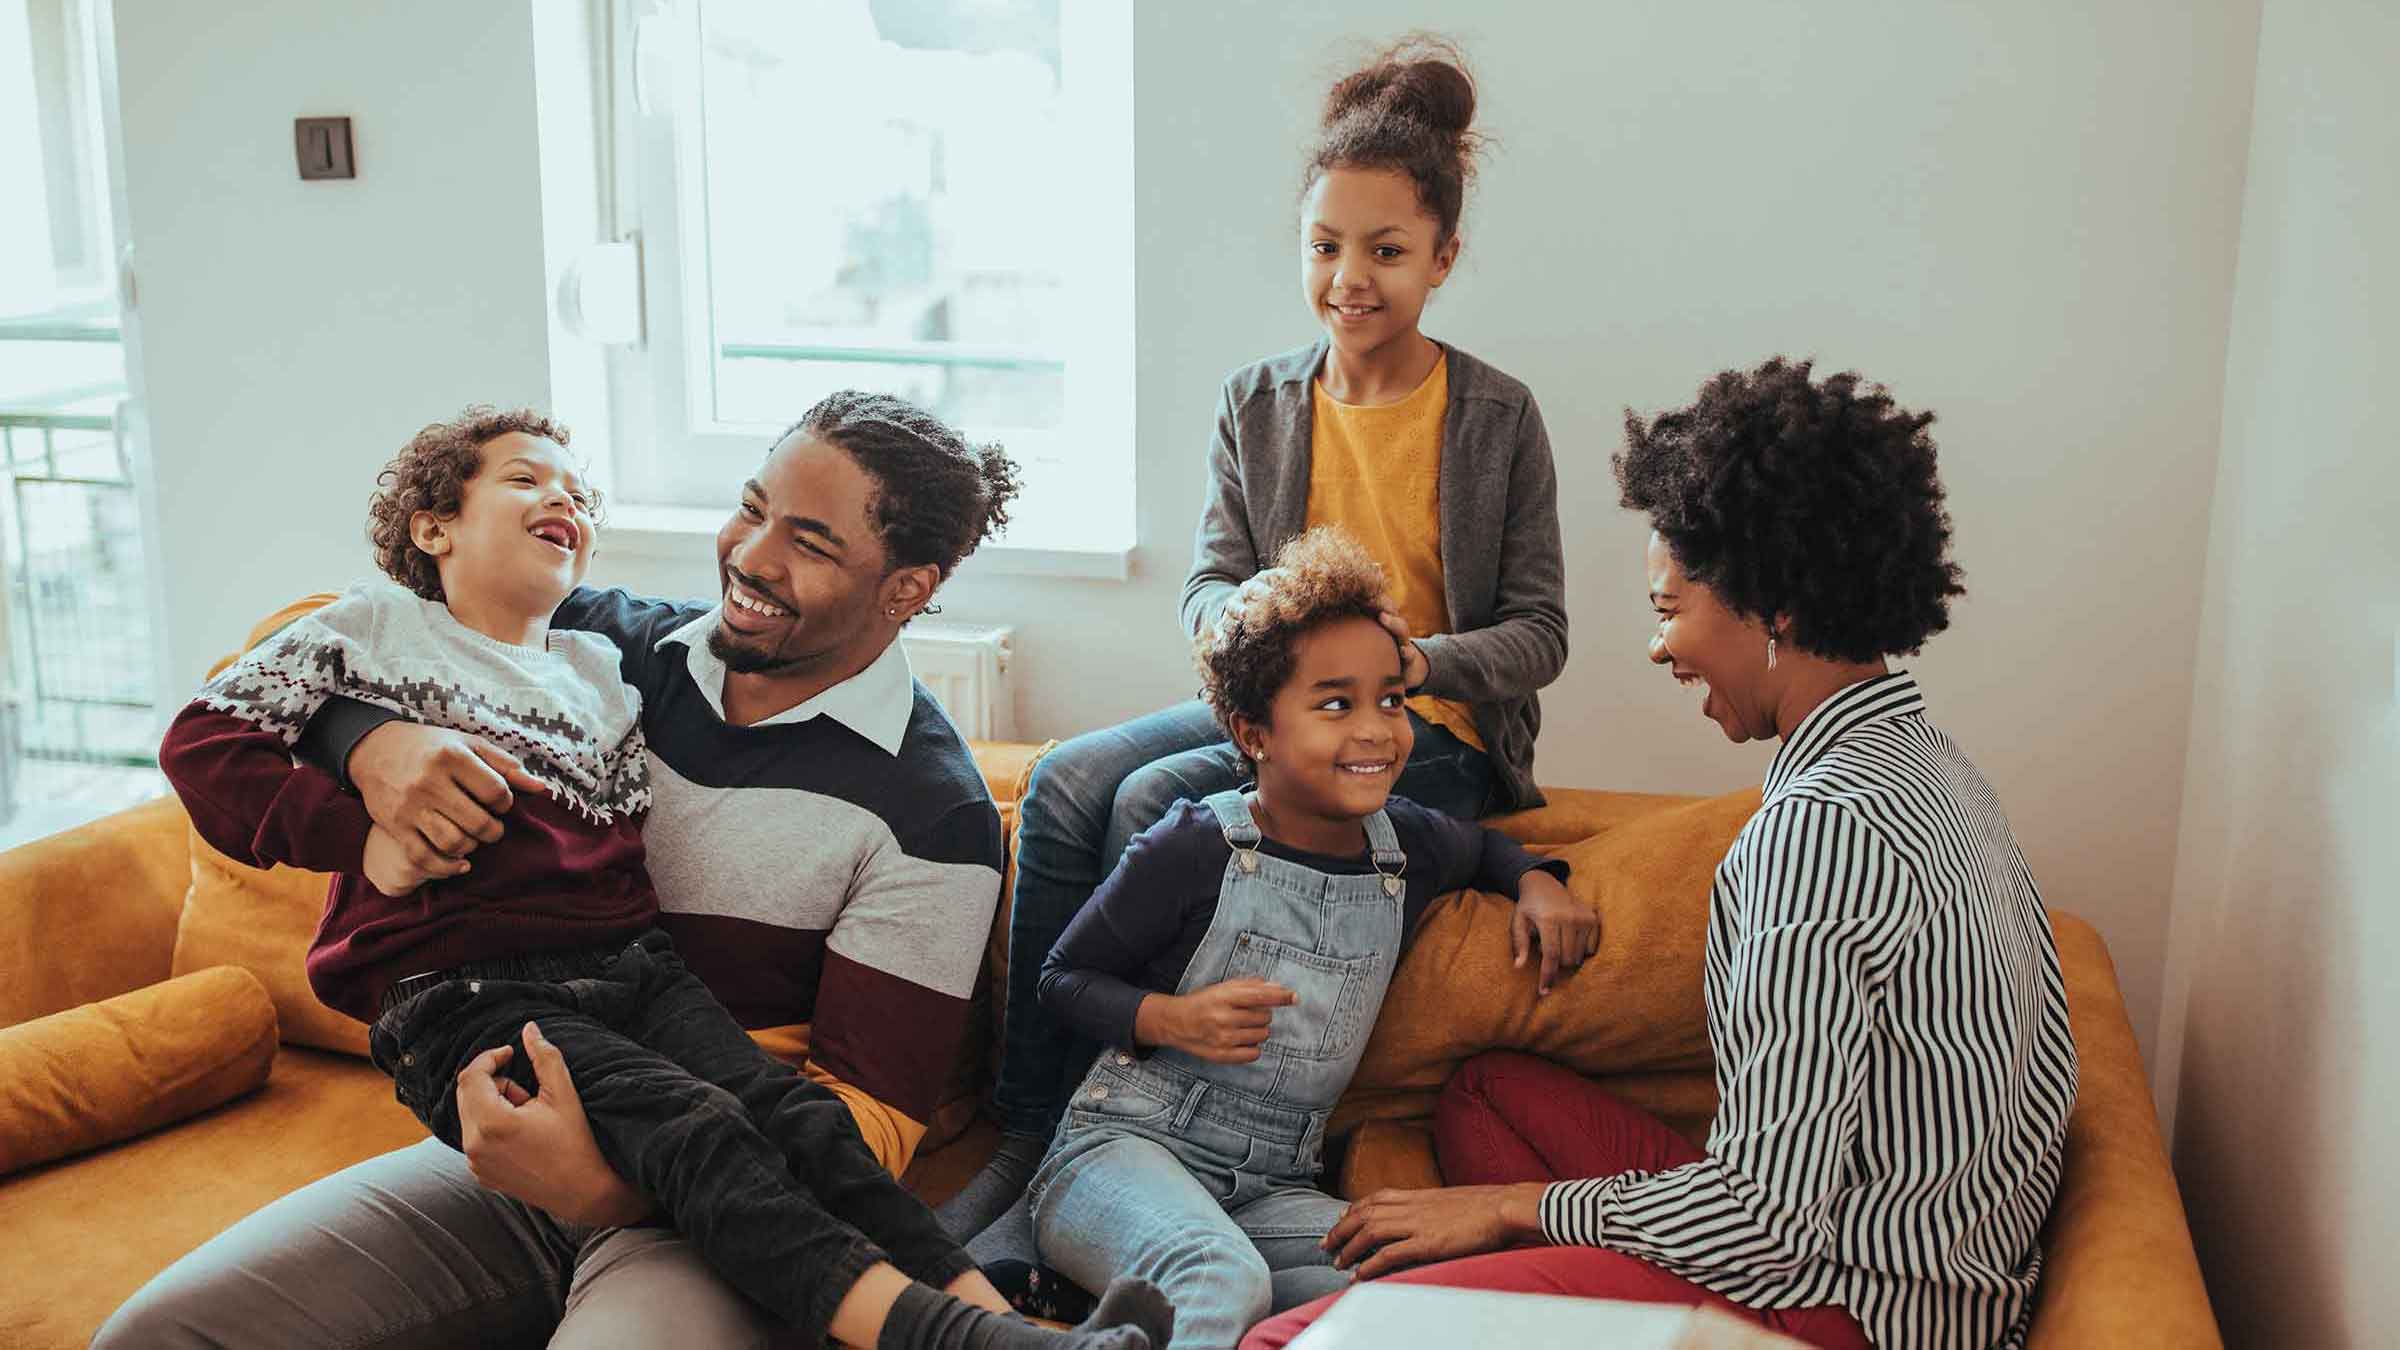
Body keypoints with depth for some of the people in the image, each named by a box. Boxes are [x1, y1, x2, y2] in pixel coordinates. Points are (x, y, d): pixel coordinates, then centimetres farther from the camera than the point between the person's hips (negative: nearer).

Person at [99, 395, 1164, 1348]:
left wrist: (606, 1189, -24)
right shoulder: (620, 647, 5)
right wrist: (376, 743, -13)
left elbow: (868, 1120, -9)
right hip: (513, 1152, 5)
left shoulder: (929, 817, -9)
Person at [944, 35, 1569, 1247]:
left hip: (1430, 740, -4)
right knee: (1064, 781, -23)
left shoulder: (1497, 418, -1)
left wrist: (1420, 661, -24)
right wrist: (1255, 616, -21)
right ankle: (1024, 1138, -20)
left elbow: (1538, 633, -2)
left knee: (1153, 800, -28)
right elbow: (1206, 586, 5)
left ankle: (1086, 1145, -17)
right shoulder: (1257, 402, 9)